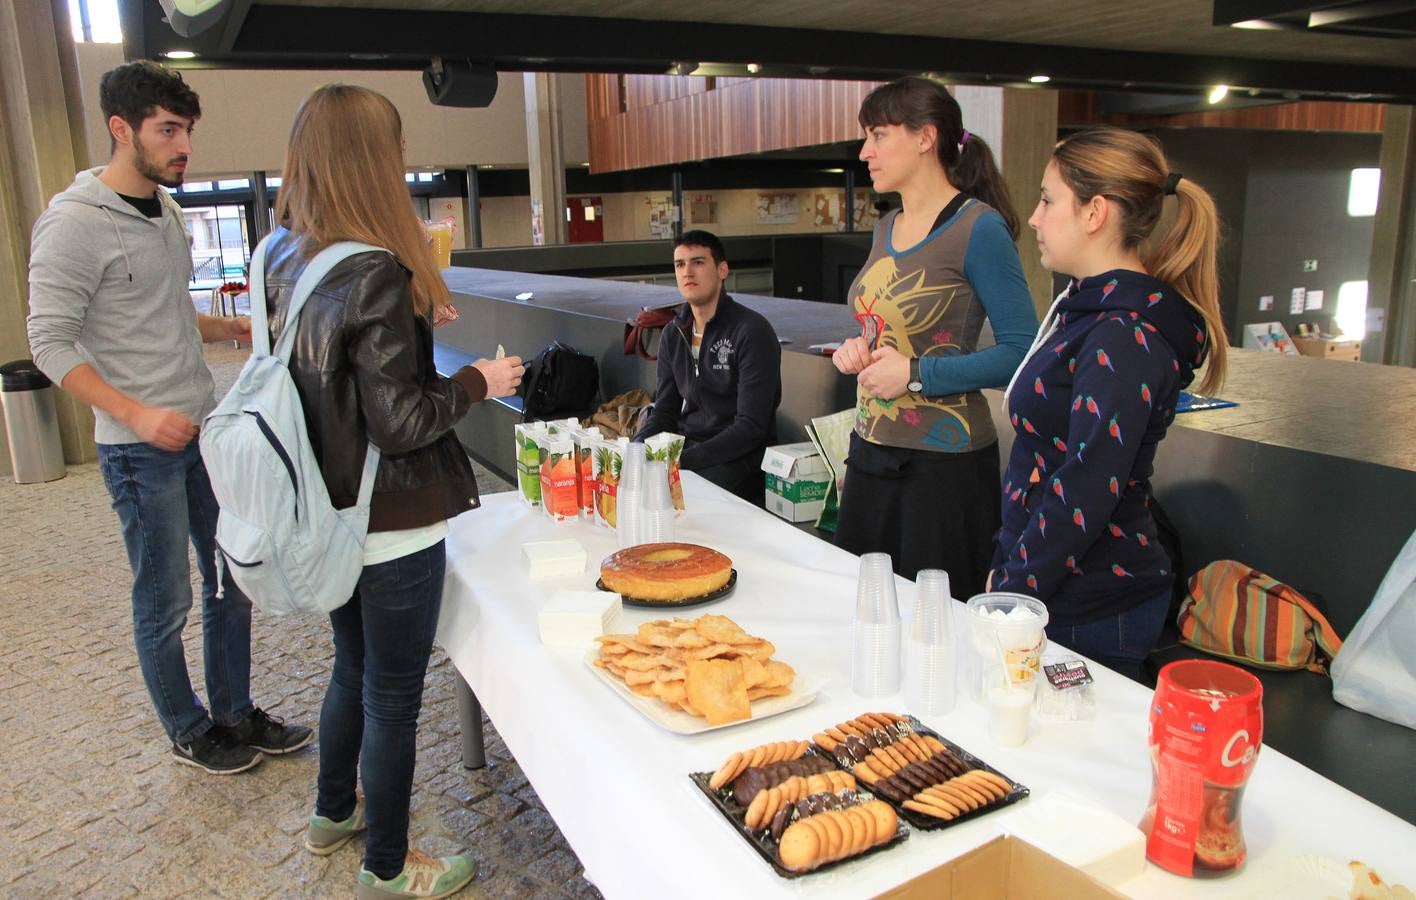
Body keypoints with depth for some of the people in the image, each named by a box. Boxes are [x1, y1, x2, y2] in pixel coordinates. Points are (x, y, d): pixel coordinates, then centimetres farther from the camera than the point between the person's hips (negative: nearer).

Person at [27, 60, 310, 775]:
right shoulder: (74, 222, -14)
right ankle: (190, 733, 26)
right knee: (166, 603, 6)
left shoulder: (166, 208, 10)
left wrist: (232, 330, 5)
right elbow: (51, 344, -15)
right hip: (142, 449, -8)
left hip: (205, 429, 8)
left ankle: (236, 714, 31)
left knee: (232, 582, 14)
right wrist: (137, 414, -24)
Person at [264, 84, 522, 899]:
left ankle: (333, 814, 48)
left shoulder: (285, 259, 2)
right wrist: (478, 382, -8)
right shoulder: (376, 273, -23)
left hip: (328, 514, 8)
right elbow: (399, 421, -22)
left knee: (353, 669, 27)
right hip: (392, 523, -8)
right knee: (394, 693, 9)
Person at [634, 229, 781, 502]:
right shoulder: (673, 334, 11)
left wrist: (684, 460, -24)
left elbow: (751, 427, -17)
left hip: (738, 459, -6)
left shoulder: (752, 331, -11)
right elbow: (665, 411, 15)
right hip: (685, 447, 6)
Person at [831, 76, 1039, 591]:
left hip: (944, 463, -8)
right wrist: (857, 349, 3)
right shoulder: (886, 228, 12)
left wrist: (916, 375, -18)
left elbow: (1021, 353, -17)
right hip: (871, 451, 8)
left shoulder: (978, 227, -13)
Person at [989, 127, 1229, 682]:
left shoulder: (1124, 339, -21)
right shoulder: (1087, 308, 10)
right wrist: (1005, 568, 14)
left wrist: (1009, 595, -15)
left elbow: (1084, 496, -24)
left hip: (1087, 615, -9)